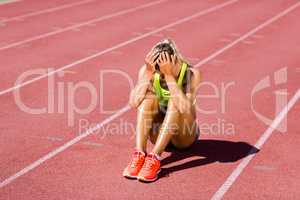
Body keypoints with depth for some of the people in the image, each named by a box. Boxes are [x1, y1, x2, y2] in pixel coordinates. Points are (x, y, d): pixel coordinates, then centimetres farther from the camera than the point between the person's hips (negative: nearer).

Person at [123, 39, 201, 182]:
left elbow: (185, 108, -38)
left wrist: (169, 75, -40)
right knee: (149, 95, -25)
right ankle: (139, 155, -36)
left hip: (184, 134, -2)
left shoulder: (191, 74, -20)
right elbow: (133, 103, -29)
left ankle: (154, 158, -39)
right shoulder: (147, 71, -14)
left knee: (175, 101, -31)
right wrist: (148, 73, -36)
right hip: (158, 132, 2)